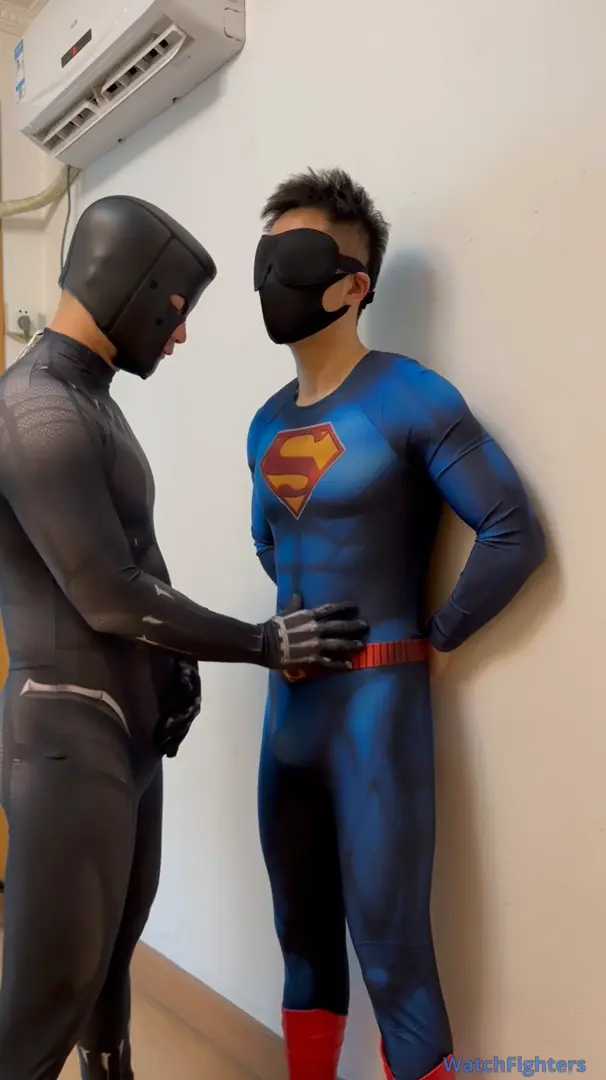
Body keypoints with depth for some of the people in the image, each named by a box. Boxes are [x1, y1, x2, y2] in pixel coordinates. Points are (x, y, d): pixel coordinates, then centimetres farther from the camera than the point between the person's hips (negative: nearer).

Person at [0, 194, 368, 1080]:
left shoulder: (89, 399, 12)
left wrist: (176, 665, 5)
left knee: (115, 948, 21)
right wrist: (264, 645, -11)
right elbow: (110, 598, -20)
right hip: (74, 736, -9)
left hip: (129, 726, 9)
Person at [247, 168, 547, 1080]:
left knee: (391, 952, 1)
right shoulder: (267, 424, 11)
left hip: (377, 700, -7)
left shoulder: (412, 398, -10)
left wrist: (437, 640, -6)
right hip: (289, 699, 7)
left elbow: (514, 536, -12)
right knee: (303, 935, 18)